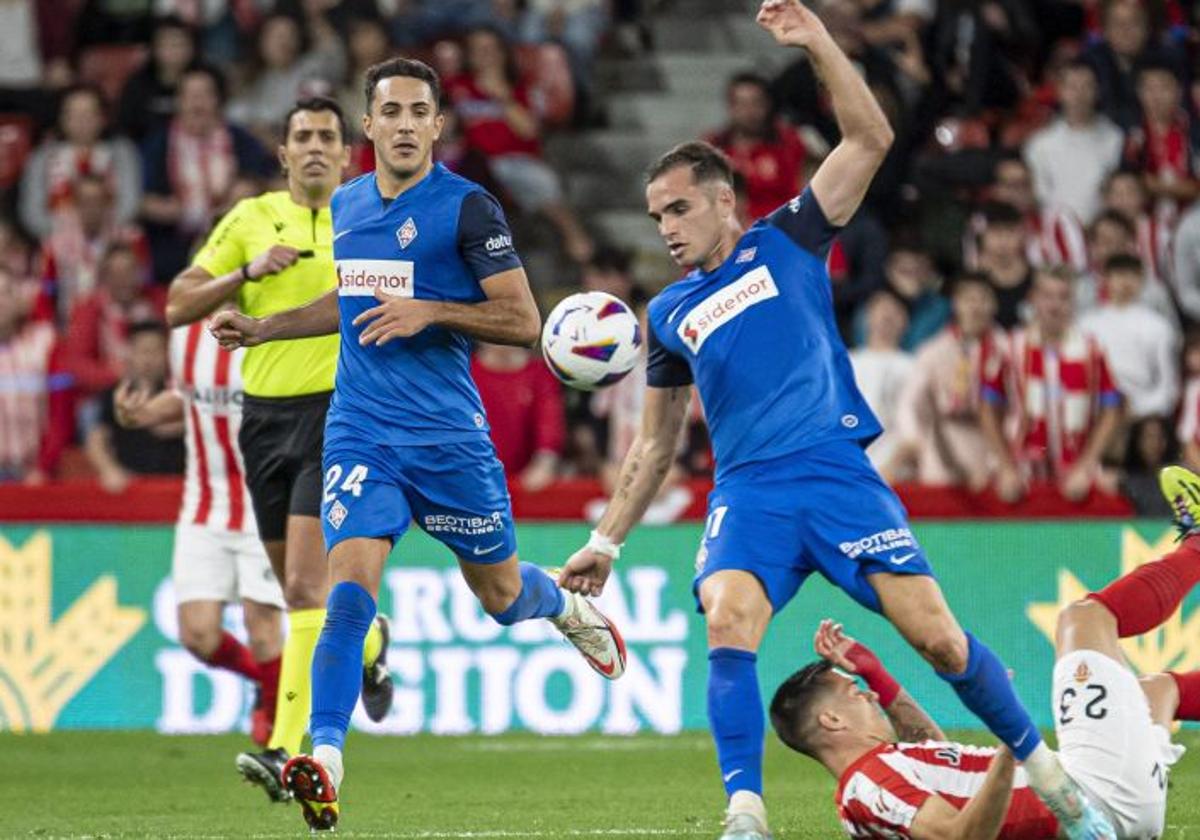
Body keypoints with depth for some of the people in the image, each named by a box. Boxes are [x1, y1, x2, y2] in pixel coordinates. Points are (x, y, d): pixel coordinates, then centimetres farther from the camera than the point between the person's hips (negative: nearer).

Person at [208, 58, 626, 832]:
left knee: (502, 594, 14)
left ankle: (569, 607, 51)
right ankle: (325, 765, -23)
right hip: (361, 435, 3)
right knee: (350, 587, -17)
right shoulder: (347, 204, 10)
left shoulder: (468, 208, -8)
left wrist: (431, 311, -22)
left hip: (448, 435, -3)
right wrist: (263, 327, 20)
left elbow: (523, 322, -11)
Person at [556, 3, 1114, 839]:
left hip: (837, 472, -2)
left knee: (937, 635, -9)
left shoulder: (786, 244, 10)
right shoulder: (670, 315, 18)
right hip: (748, 491, 2)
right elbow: (656, 443, 26)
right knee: (728, 624, -26)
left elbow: (870, 139, 2)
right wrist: (607, 538, 21)